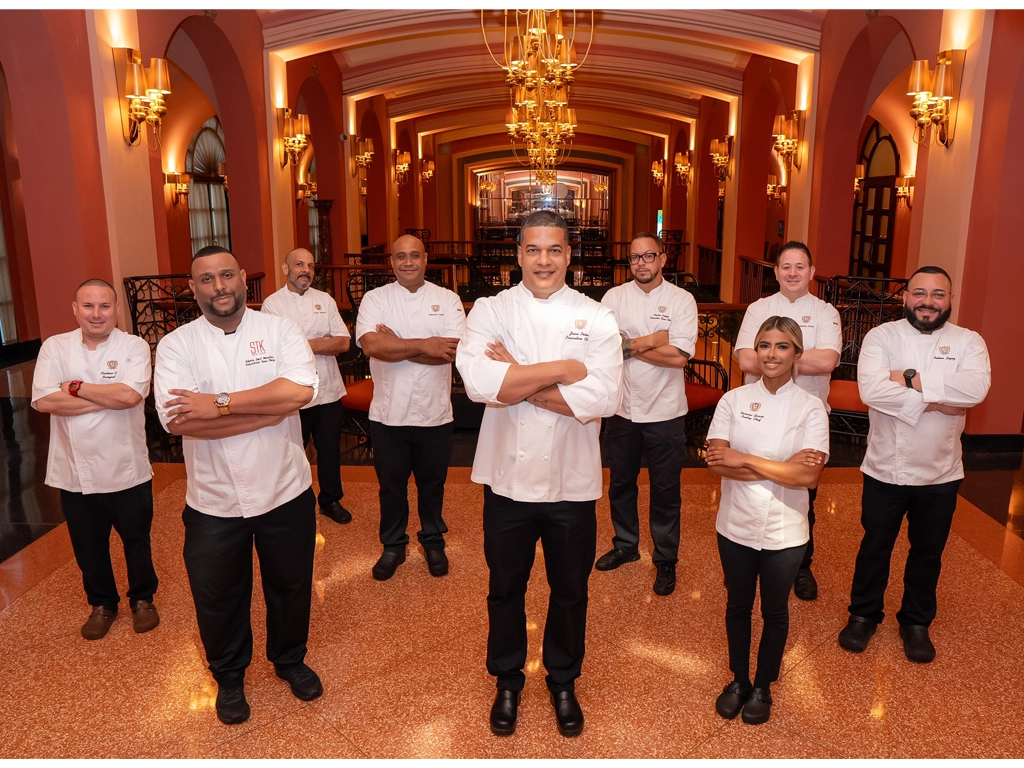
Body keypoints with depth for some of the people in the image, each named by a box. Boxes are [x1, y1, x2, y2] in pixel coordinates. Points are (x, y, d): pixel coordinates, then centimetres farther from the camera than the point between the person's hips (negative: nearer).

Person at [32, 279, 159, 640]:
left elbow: (130, 395, -25)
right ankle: (102, 604, 40)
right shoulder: (54, 347, -2)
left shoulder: (134, 346, -9)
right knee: (88, 547, 18)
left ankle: (142, 599, 37)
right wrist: (107, 399, -18)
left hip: (126, 470, -2)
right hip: (74, 473, 2)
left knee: (136, 541, 16)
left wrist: (76, 387, -15)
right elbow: (43, 400, -15)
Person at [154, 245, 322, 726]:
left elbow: (300, 391, -23)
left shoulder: (280, 330, -6)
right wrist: (270, 408, -24)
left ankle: (290, 660, 46)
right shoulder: (176, 345, -6)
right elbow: (178, 420, -22)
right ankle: (229, 677, 44)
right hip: (213, 502, 0)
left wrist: (220, 403, -24)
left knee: (290, 585, 19)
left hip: (284, 492, 0)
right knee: (218, 597, 17)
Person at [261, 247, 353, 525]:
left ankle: (331, 500, 32)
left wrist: (306, 344, -13)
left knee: (330, 449, 15)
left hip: (329, 391, 4)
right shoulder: (272, 303, -6)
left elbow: (344, 342, -3)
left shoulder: (325, 300, 6)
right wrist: (324, 344, -12)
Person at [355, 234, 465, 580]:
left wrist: (397, 346, -15)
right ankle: (392, 546, 33)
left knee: (432, 485, 16)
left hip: (435, 414, 0)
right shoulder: (375, 298, -2)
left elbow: (453, 350, -16)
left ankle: (433, 542, 36)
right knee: (391, 486, 14)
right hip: (388, 414, 0)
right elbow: (371, 344, -19)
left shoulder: (448, 299, -1)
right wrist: (423, 345, -18)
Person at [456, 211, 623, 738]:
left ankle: (563, 683, 42)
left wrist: (516, 381, -19)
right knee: (505, 588, 18)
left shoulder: (596, 318, -4)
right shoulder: (491, 311, -4)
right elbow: (478, 381, -23)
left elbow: (600, 398, -19)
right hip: (508, 476, 0)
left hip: (572, 479, 0)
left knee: (570, 591, 17)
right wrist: (564, 369, -20)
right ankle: (507, 682, 42)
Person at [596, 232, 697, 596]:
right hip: (622, 409, 3)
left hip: (665, 413, -3)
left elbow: (679, 357, -19)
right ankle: (625, 545, 40)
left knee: (666, 491, 9)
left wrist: (629, 345, -15)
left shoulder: (681, 300, -7)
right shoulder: (614, 297, -1)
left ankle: (666, 560, 27)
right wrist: (652, 340, -17)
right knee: (621, 484, 19)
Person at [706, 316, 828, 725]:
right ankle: (738, 680, 39)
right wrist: (781, 468, -21)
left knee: (774, 611, 17)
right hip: (736, 526, 1)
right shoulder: (733, 400, -6)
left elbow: (808, 476, -20)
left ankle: (762, 687, 38)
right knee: (738, 606, 18)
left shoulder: (811, 409, -9)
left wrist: (743, 460, -20)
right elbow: (716, 463, -16)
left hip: (784, 532, -1)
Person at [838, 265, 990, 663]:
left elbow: (977, 387, -24)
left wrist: (911, 379, -25)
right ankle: (863, 614, 34)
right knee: (875, 547, 14)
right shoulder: (881, 336, -7)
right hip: (885, 469, -1)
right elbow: (870, 390, -24)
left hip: (941, 473, 2)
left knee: (927, 553, 18)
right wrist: (935, 402, -23)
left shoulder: (968, 342, -3)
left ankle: (916, 622, 38)